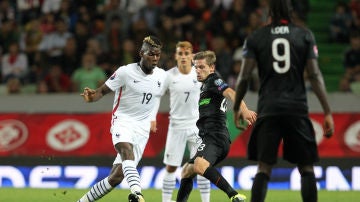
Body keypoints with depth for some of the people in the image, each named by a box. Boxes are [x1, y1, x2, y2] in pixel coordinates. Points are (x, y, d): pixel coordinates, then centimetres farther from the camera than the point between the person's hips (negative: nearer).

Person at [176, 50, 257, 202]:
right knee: (186, 171, 24)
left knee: (199, 165, -37)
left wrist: (244, 111, -37)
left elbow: (230, 93, -21)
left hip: (214, 137, -11)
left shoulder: (213, 80, -1)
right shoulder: (205, 85, 29)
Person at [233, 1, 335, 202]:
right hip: (298, 109, 0)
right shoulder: (305, 36, 4)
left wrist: (236, 108, 15)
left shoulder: (255, 38, 4)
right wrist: (328, 113, -1)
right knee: (306, 167, 6)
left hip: (268, 110, 1)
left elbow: (244, 77, 2)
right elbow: (315, 75, -1)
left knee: (264, 168, 2)